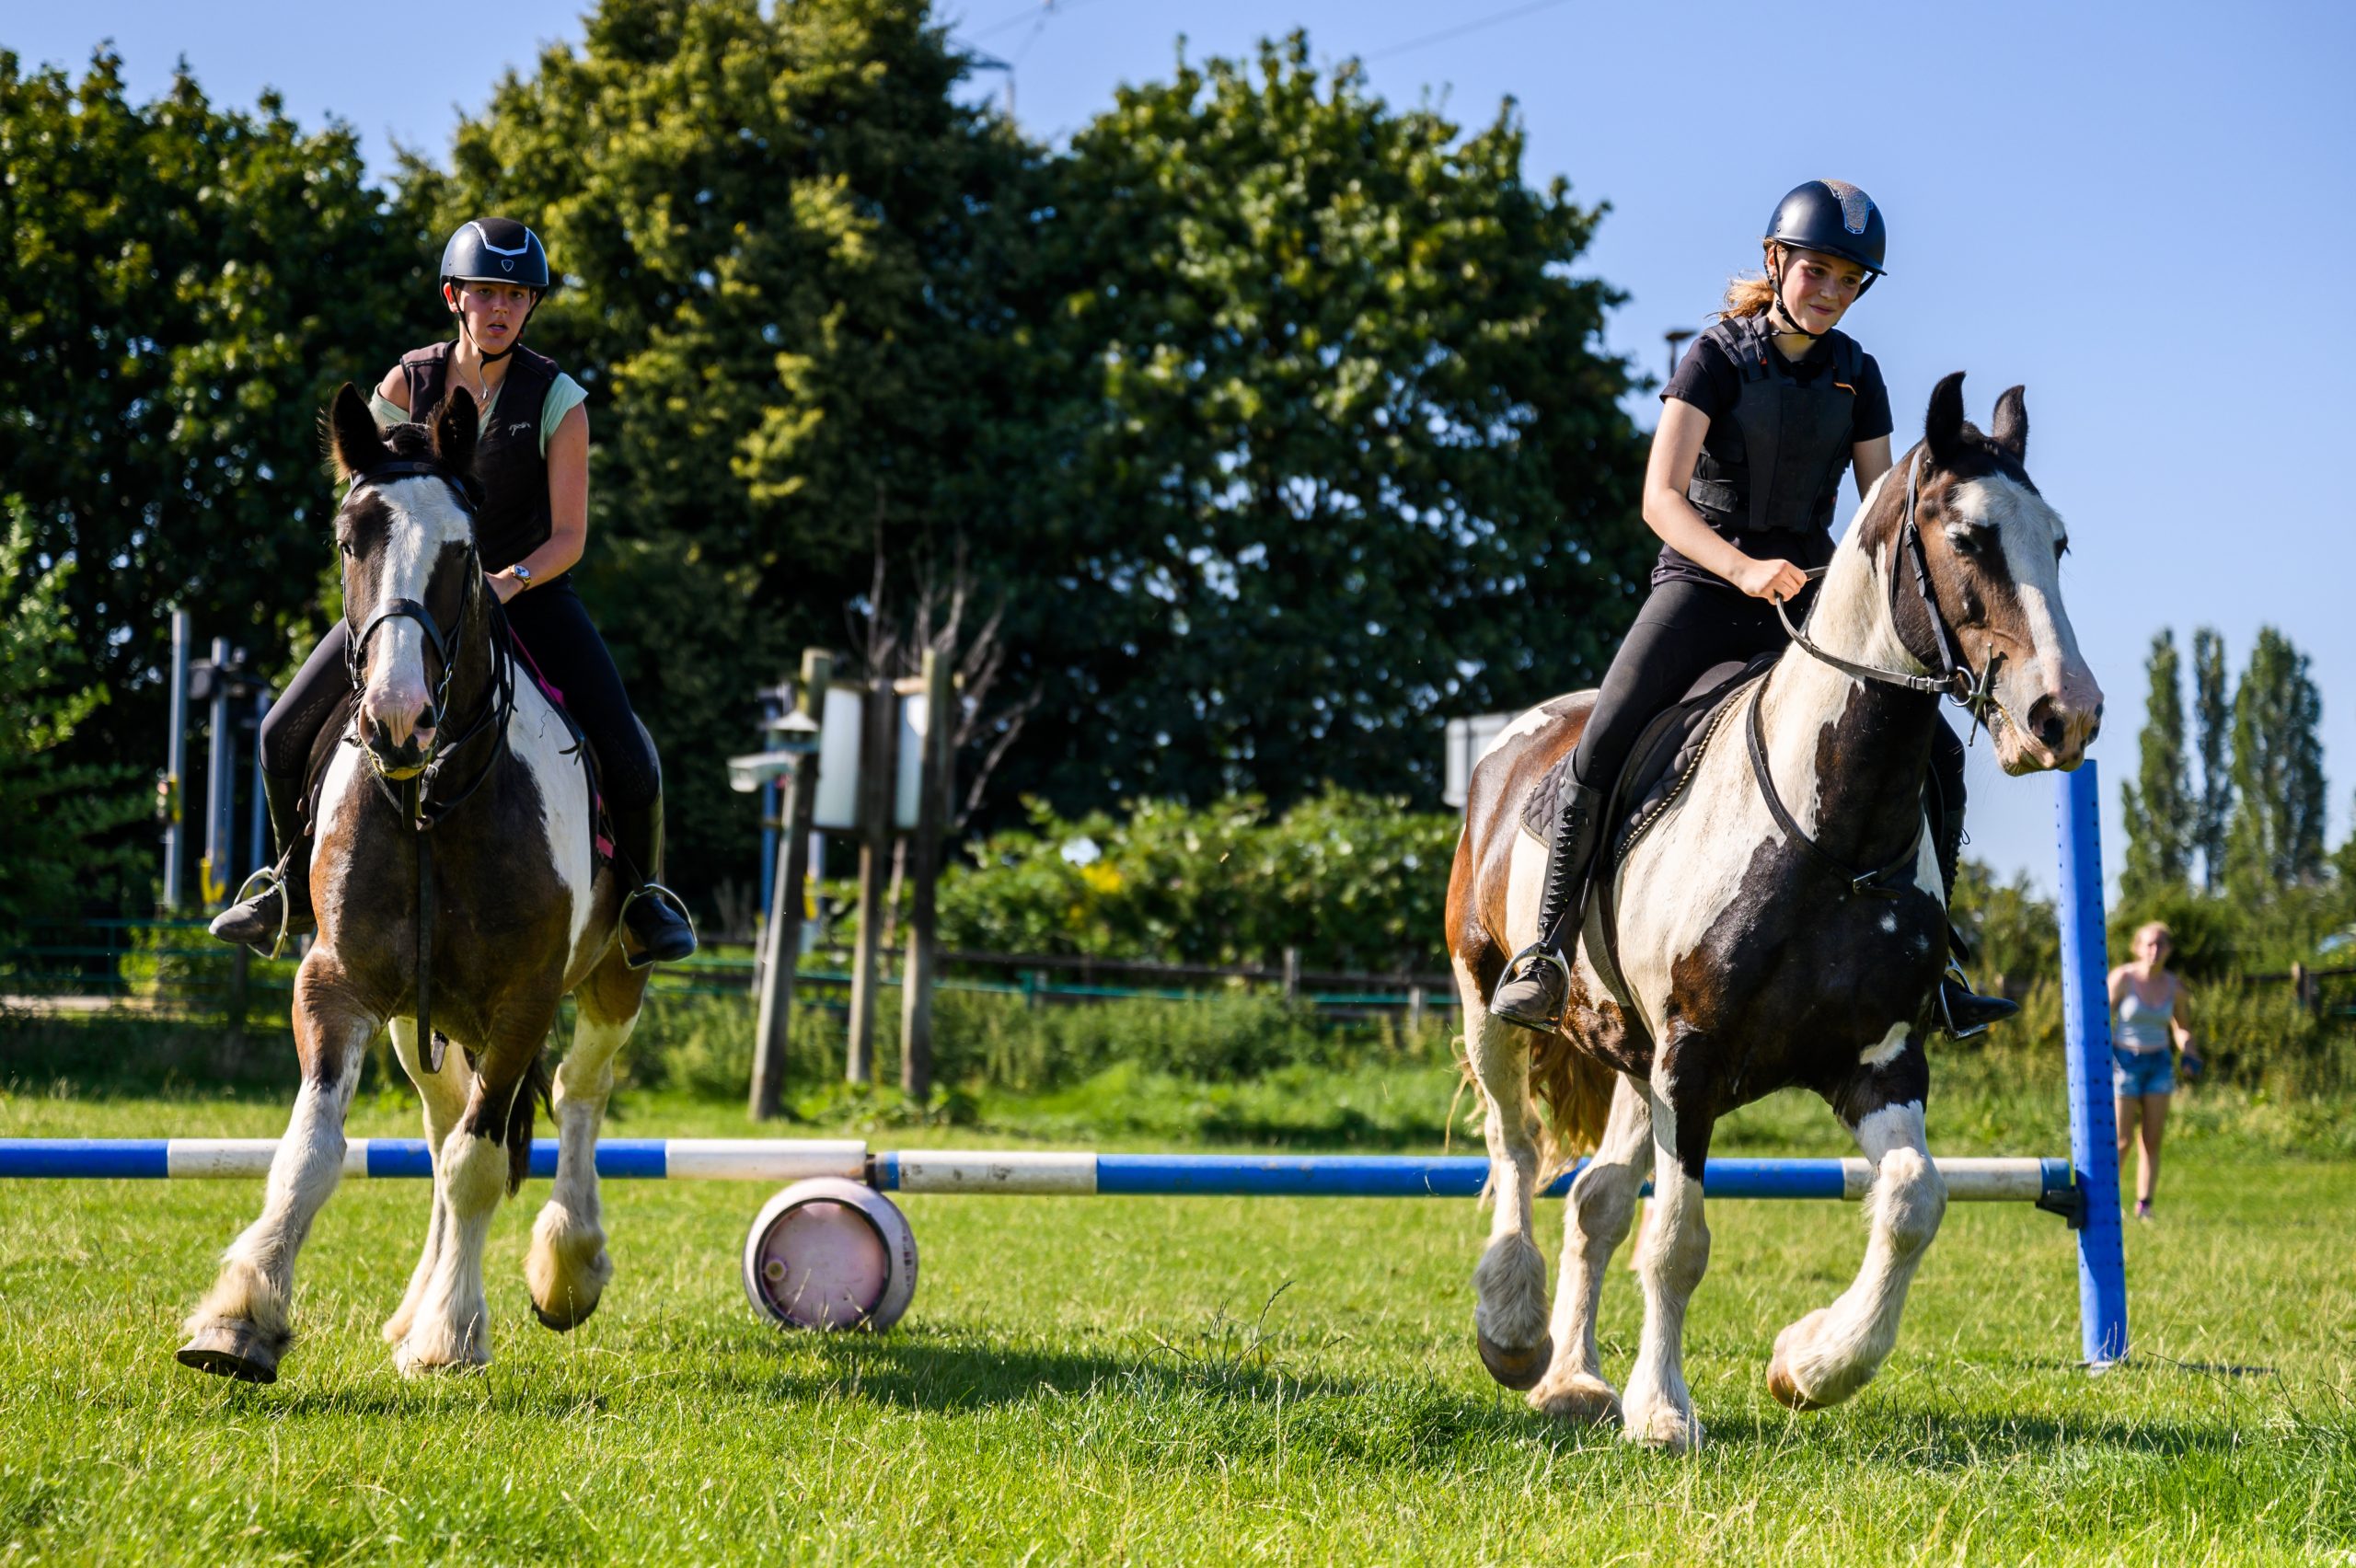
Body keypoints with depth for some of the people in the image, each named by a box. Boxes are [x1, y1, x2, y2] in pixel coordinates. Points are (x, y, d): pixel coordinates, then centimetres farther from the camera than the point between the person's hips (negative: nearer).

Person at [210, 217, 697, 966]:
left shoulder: (558, 399, -12)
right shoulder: (407, 385, -6)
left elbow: (570, 535, -12)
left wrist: (509, 582, -29)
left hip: (529, 588, -2)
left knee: (628, 763, -18)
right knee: (286, 735, -5)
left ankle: (642, 890, 13)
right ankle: (298, 883, 22)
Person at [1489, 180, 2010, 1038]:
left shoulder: (1856, 375, 7)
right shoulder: (1718, 356, -8)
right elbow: (1662, 497, -19)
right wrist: (1742, 567, -35)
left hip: (1808, 592, 4)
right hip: (1701, 582, -4)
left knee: (1935, 753, -9)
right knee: (1604, 746, -26)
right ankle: (1546, 954, -15)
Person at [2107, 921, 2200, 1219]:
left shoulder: (2174, 986, 1)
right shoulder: (2123, 978, -12)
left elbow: (2181, 1027, 17)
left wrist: (2189, 1054, 0)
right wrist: (2104, 1059, -18)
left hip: (2158, 1064, 4)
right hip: (2124, 1061, -4)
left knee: (2152, 1140, 1)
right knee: (2122, 1140, -5)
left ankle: (2144, 1206, 6)